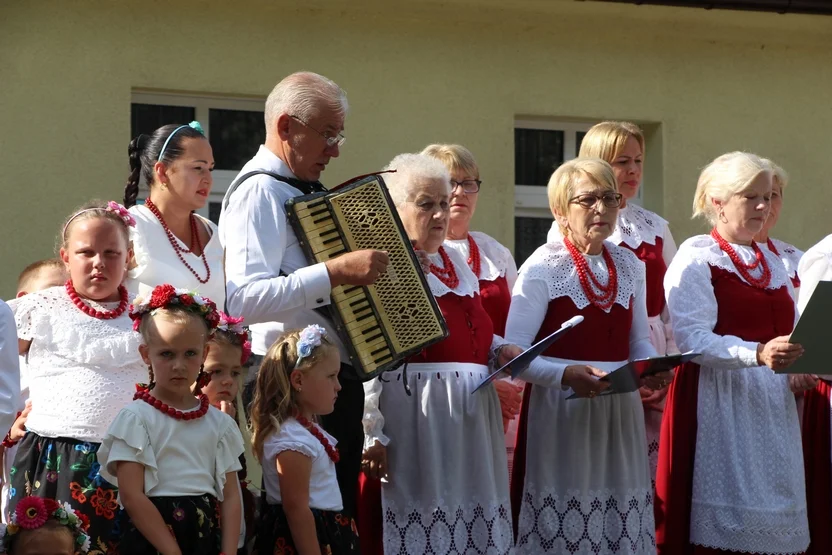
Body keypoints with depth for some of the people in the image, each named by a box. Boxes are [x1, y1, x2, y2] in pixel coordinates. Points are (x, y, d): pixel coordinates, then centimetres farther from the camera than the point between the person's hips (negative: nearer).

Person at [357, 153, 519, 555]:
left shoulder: (455, 262, 17)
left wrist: (499, 350, 9)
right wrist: (372, 435, -21)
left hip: (472, 421, 8)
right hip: (414, 422, -8)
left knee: (475, 522, 8)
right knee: (418, 520, -5)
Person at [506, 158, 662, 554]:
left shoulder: (630, 266, 9)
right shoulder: (542, 268, -8)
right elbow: (513, 353, -12)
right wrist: (565, 374, -27)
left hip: (621, 414, 5)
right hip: (560, 413, -5)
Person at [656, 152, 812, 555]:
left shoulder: (773, 264, 19)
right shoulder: (696, 258, -4)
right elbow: (693, 339, -16)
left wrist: (799, 370, 1)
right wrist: (757, 354, -29)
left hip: (772, 406, 7)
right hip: (719, 404, -7)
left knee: (774, 515, 3)